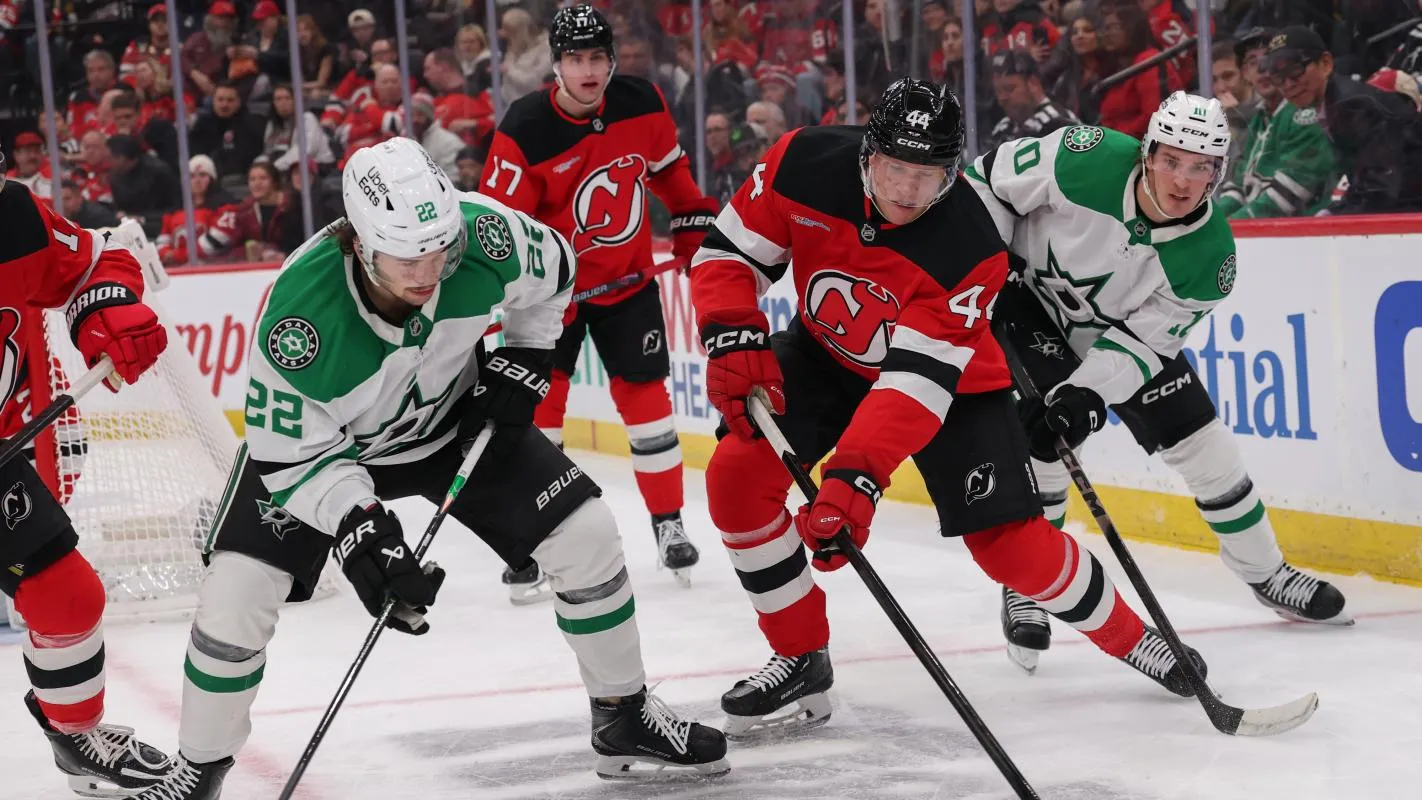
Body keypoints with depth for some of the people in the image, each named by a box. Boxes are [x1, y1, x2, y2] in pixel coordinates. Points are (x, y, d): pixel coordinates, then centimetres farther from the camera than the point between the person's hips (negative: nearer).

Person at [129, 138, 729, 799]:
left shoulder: (485, 234, -30)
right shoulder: (299, 311, -38)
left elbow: (551, 272, -3)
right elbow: (290, 451, -26)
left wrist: (521, 361, -7)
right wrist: (354, 521, -38)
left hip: (455, 417, 3)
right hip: (316, 440, -3)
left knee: (585, 534, -6)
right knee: (237, 590, -17)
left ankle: (624, 718, 16)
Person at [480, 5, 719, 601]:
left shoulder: (643, 104, -10)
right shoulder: (524, 132, -22)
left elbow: (668, 166, 11)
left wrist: (695, 220, 11)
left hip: (628, 280, 3)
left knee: (646, 397, 5)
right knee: (541, 402, -6)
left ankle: (668, 523, 21)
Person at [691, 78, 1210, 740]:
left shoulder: (970, 250, -33)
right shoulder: (804, 164, -26)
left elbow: (918, 380, -38)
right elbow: (729, 252, -14)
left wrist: (855, 476, -48)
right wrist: (733, 336, -32)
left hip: (949, 372, -3)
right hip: (826, 352, 3)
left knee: (1008, 541, -10)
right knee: (737, 475, -16)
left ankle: (1132, 638, 17)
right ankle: (801, 660, -1)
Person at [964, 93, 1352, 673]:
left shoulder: (1210, 254, -24)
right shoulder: (1087, 161, -33)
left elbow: (1145, 335, -20)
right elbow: (990, 178, -19)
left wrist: (1090, 388, -35)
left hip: (1121, 328, 3)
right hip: (1026, 297, -3)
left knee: (1203, 443, 3)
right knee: (1042, 434, -21)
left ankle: (1267, 575, 24)